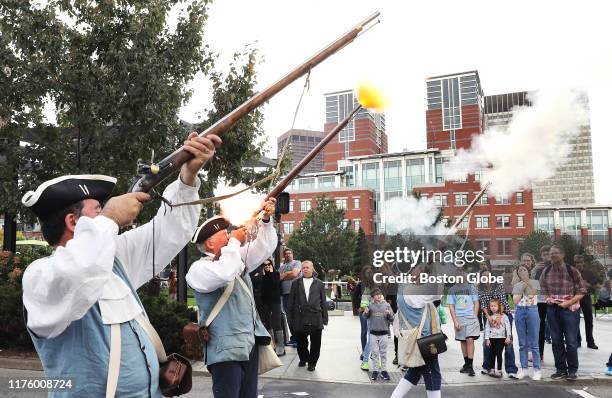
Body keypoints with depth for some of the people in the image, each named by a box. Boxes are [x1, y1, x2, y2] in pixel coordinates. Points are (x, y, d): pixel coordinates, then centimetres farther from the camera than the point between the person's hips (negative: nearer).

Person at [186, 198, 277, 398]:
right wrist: (235, 242, -16)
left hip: (250, 344, 8)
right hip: (226, 349, -8)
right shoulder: (199, 269, -10)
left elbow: (264, 247, 17)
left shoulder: (238, 258, 15)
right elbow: (224, 274, -30)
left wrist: (265, 220, 1)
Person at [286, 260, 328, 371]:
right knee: (301, 342, 11)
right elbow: (291, 302, 6)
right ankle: (303, 358, 35)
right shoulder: (296, 283, 7)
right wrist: (290, 318, 2)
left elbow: (323, 302, 7)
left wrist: (324, 319, 4)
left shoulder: (319, 284, 7)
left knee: (315, 343, 3)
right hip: (300, 319, 1)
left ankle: (312, 362, 22)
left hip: (316, 319, 0)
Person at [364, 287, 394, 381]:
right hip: (373, 332, 0)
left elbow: (391, 319, 4)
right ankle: (375, 370, 14)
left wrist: (389, 314, -17)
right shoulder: (370, 305, -1)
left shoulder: (386, 305, 1)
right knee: (374, 352, 5)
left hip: (384, 332, 1)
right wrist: (366, 313, -15)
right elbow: (366, 317, 6)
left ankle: (383, 370, 16)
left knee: (383, 352, 7)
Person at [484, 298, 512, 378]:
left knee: (499, 354, -5)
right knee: (492, 354, 7)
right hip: (492, 339, 4)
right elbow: (487, 328, 7)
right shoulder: (490, 317, 7)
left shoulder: (503, 316, -3)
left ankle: (499, 370, 3)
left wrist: (508, 336, -11)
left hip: (501, 338, -4)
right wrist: (487, 339, 2)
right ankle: (492, 369, 18)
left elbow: (508, 326, -4)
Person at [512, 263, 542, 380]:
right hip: (520, 312, 3)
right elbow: (515, 301, 0)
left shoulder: (535, 282, 5)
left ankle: (537, 369, 2)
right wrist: (522, 287, -2)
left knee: (533, 343, -4)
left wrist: (527, 281, -11)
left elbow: (532, 294, -12)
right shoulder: (517, 285, 12)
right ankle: (523, 368, 12)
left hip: (532, 311, -3)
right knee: (522, 343, 6)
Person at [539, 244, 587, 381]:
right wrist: (547, 298, 0)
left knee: (571, 341, -1)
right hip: (552, 309, 4)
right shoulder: (546, 271, 4)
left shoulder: (572, 271, -8)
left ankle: (572, 370, 13)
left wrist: (569, 302, -14)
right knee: (556, 341, 9)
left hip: (569, 309, -4)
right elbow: (542, 287, 18)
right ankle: (561, 369, 21)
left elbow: (581, 291, -5)